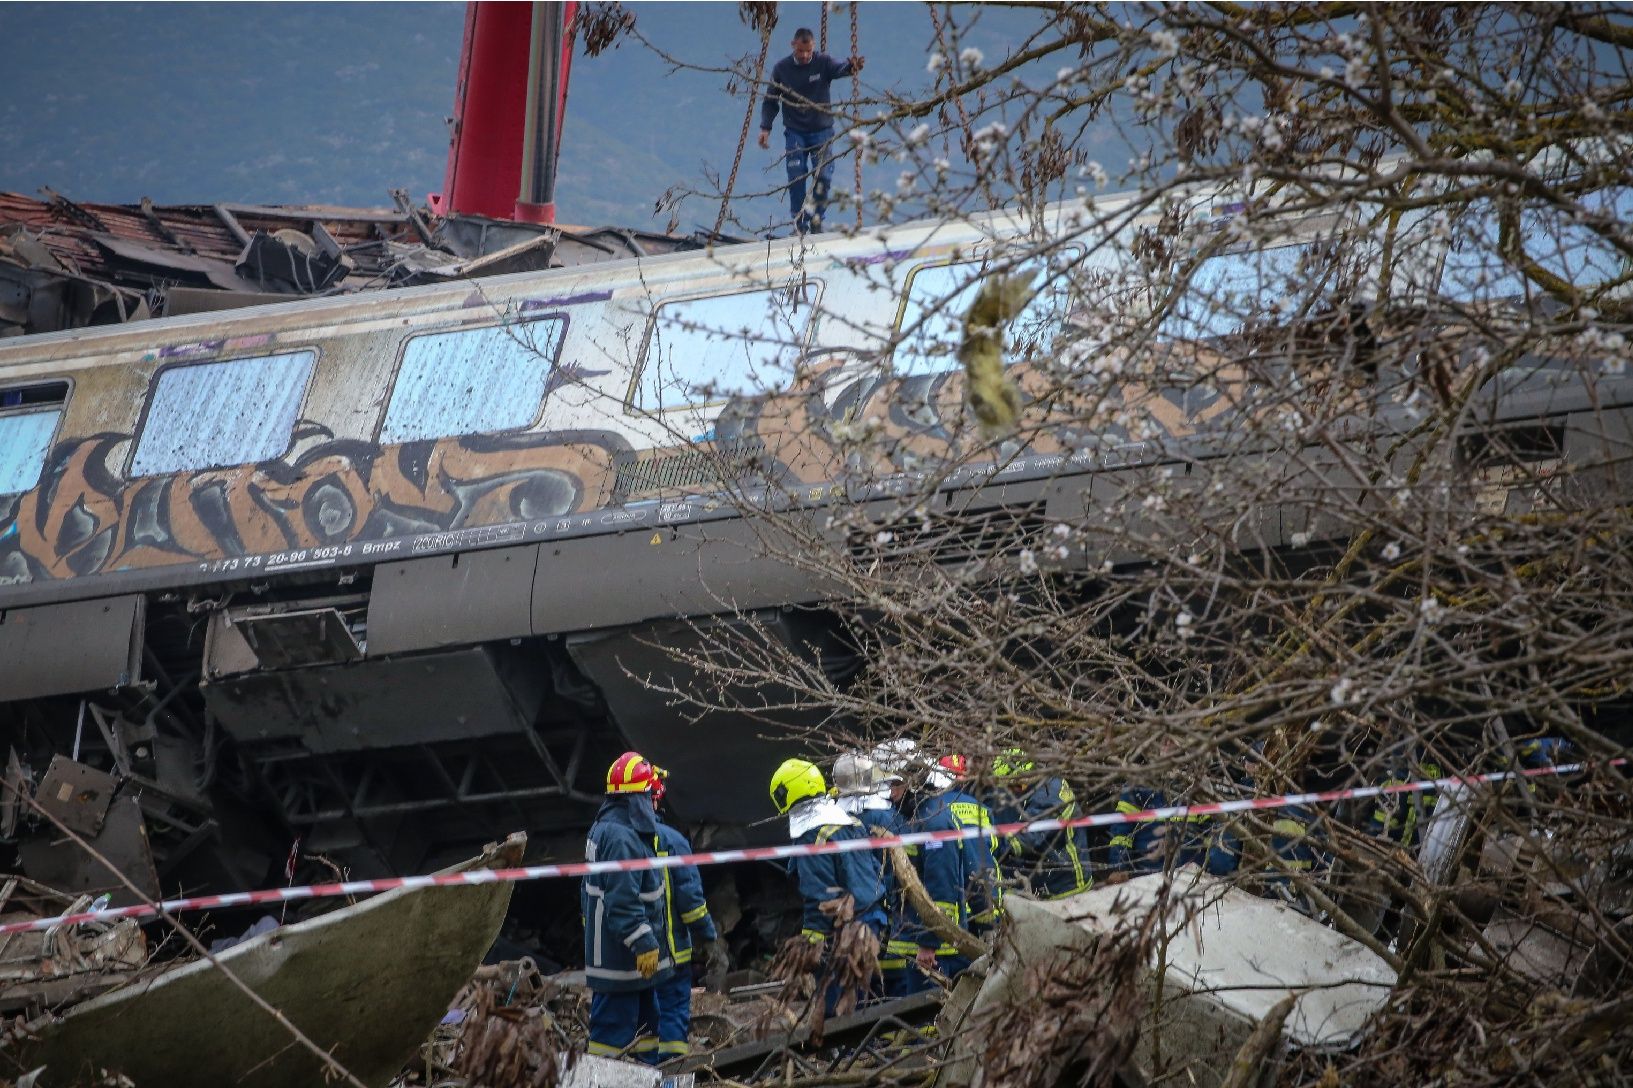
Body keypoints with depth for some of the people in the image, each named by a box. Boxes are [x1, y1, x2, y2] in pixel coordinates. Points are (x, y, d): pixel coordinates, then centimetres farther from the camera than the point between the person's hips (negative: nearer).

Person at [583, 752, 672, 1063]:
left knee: (646, 1021, 18)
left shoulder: (604, 828, 12)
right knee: (615, 1027, -6)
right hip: (620, 959, -11)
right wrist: (643, 944, -23)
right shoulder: (622, 838, -23)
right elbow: (622, 901, -27)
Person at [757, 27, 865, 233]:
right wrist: (765, 127, -6)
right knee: (796, 179, -5)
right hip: (795, 133, 0)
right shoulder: (782, 69, -2)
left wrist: (851, 67, -51)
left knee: (824, 176, -6)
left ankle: (816, 218, 14)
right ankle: (799, 223, 5)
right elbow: (771, 100, 5)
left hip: (822, 131, 0)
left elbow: (839, 69, -27)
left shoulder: (822, 62, -6)